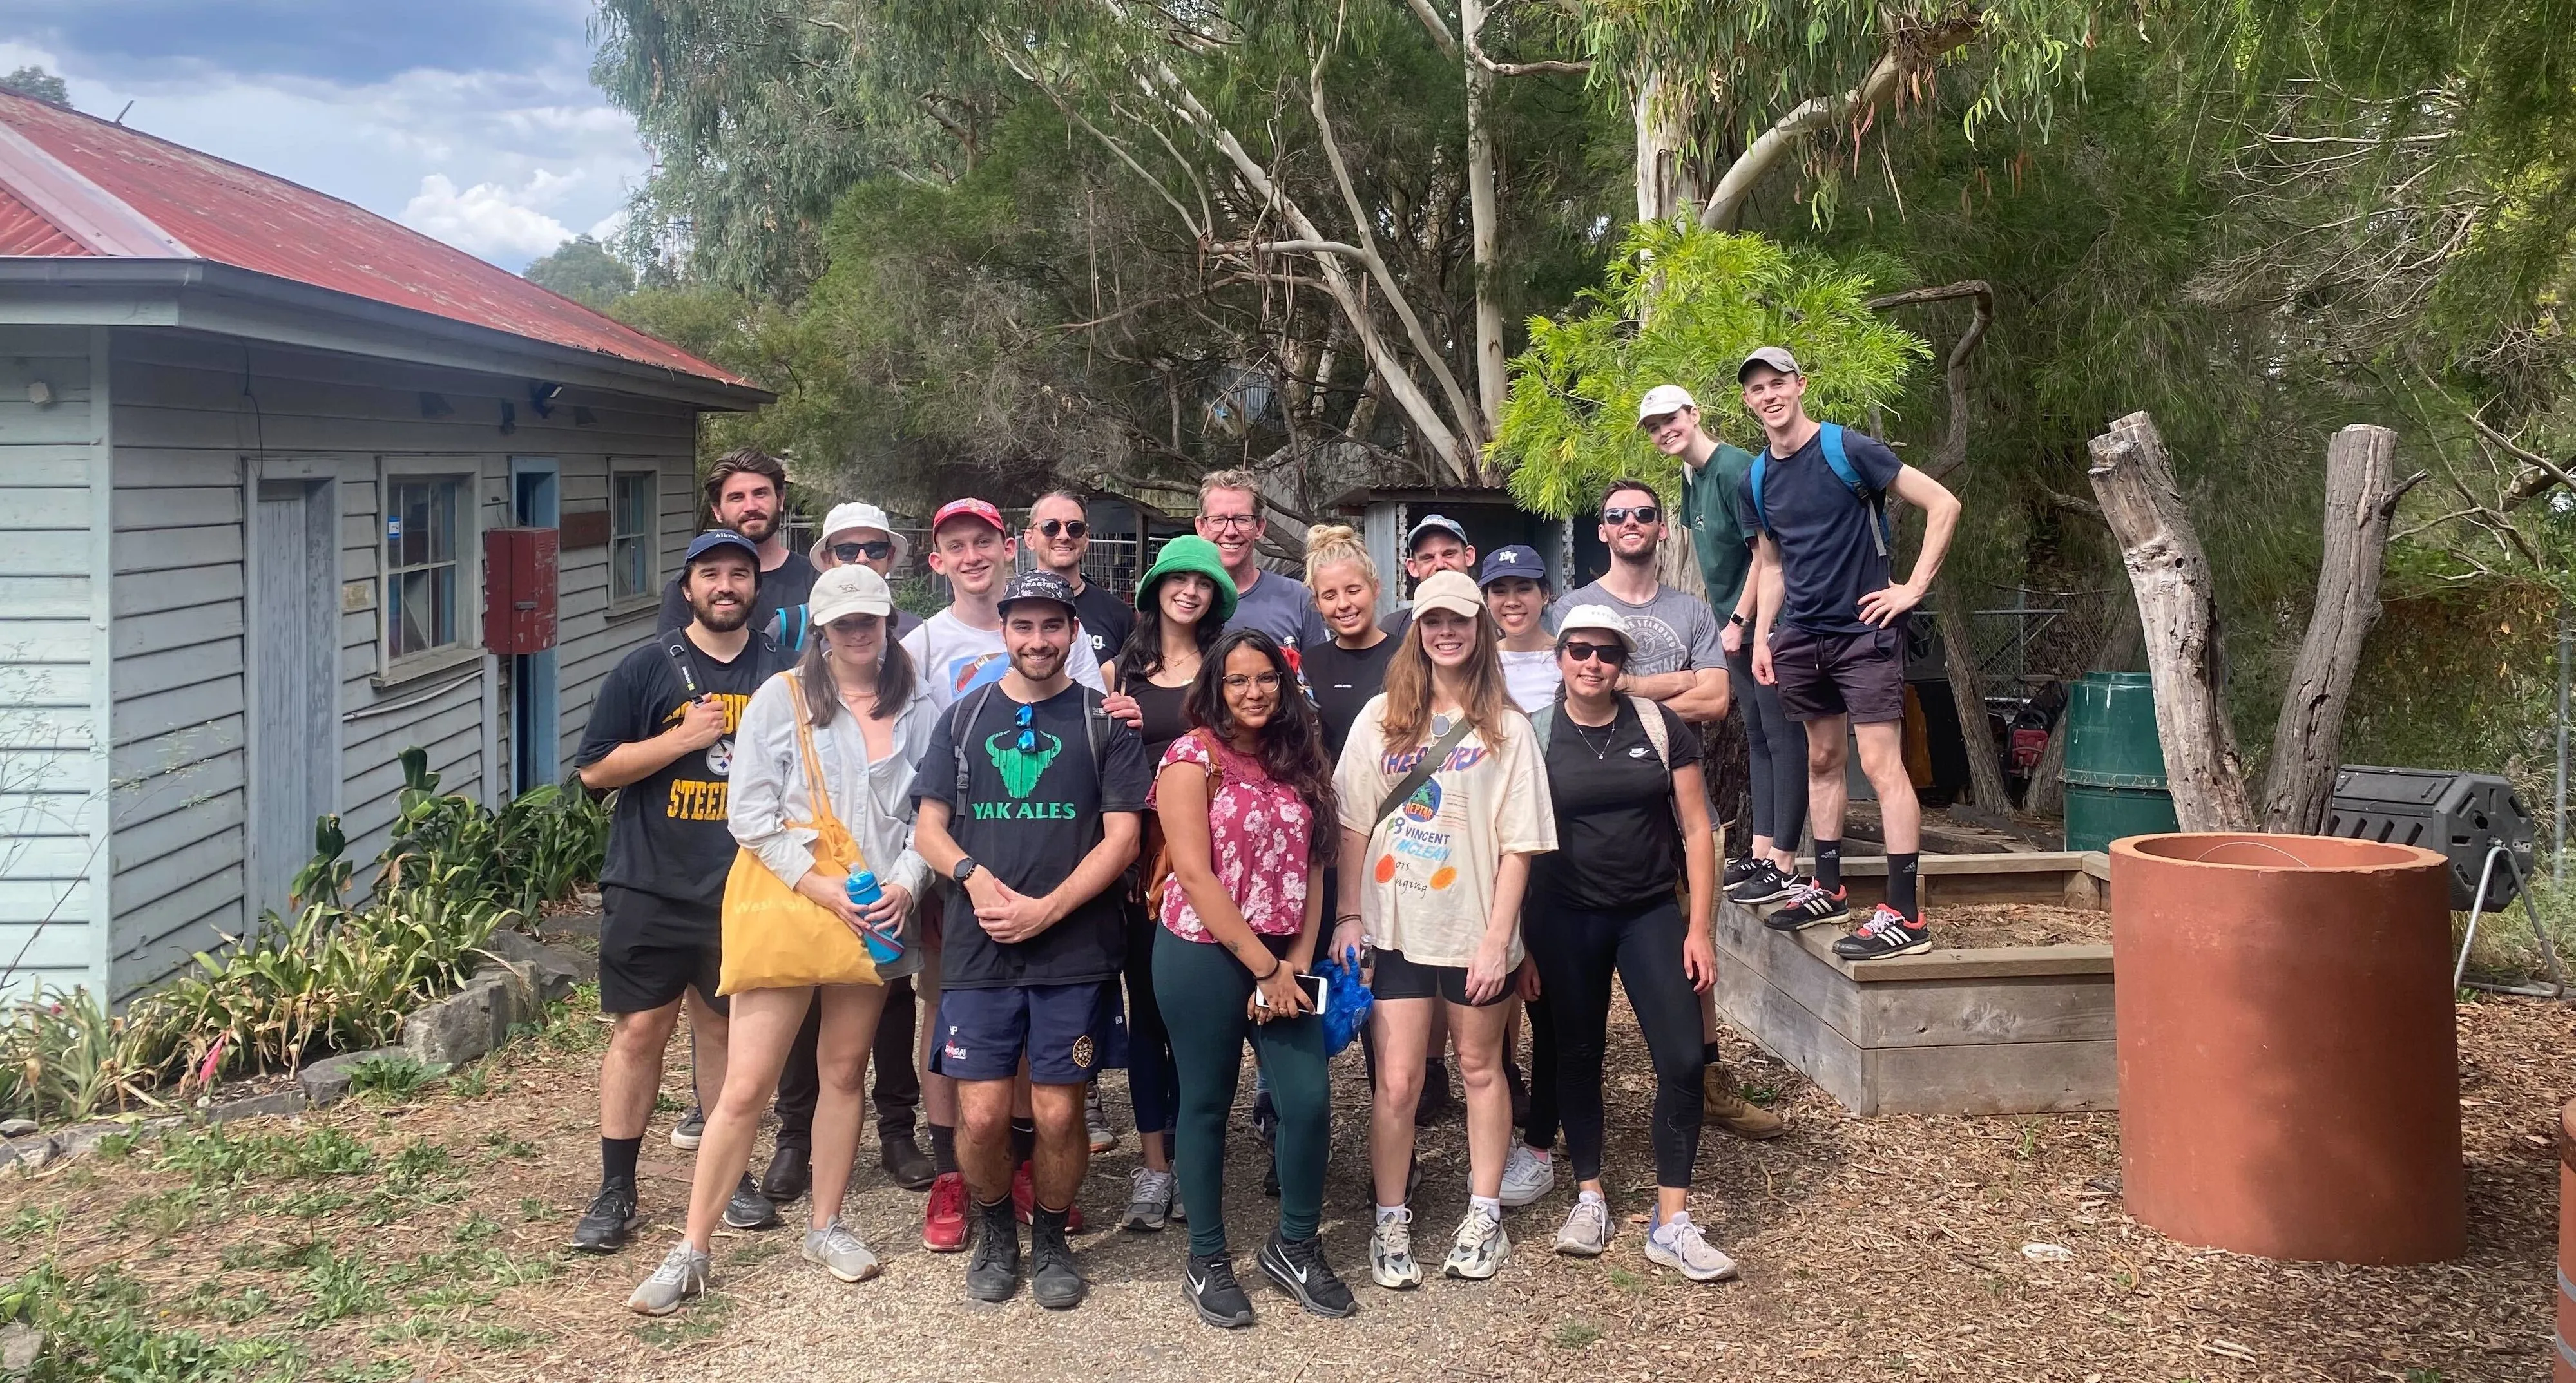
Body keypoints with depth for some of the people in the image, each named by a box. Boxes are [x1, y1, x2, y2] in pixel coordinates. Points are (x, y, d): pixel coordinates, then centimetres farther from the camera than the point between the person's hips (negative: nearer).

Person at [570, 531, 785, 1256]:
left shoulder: (779, 674, 7)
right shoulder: (646, 670, 0)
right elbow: (595, 769, -2)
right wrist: (682, 739, -13)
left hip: (744, 888, 2)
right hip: (652, 887, -2)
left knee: (727, 1027, 10)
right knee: (640, 1029, 0)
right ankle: (615, 1190, 9)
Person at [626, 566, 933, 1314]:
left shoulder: (917, 711, 7)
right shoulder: (781, 698, -3)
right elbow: (751, 814, -7)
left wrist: (906, 883, -8)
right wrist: (821, 888, -14)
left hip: (877, 916, 3)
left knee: (845, 1070, 13)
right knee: (745, 1087, -5)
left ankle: (826, 1225, 28)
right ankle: (691, 1249, 5)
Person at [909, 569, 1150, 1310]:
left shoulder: (1104, 723, 4)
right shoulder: (964, 719, 11)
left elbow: (1122, 838, -2)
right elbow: (929, 827, 9)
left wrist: (1046, 909, -12)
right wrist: (975, 876, -11)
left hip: (1074, 950, -1)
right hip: (978, 947, 2)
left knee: (1058, 1113, 1)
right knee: (982, 1115, -2)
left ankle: (1050, 1238, 25)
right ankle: (994, 1232, 24)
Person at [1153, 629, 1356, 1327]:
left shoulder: (1298, 761, 10)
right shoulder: (1194, 757, -8)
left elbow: (1310, 868, 8)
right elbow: (1194, 874, -14)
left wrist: (1296, 964, -5)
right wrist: (1265, 968, -14)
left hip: (1283, 959, 5)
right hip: (1203, 954, -5)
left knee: (1309, 1101, -1)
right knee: (1207, 1104, 5)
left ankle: (1295, 1247, 19)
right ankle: (1207, 1260, 19)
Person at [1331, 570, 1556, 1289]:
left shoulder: (1506, 729, -2)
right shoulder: (1381, 718, 2)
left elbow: (1518, 844, -5)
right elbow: (1353, 824, 4)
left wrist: (1498, 939, -11)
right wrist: (1349, 915, -2)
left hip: (1473, 931, 0)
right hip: (1395, 927, 1)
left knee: (1480, 1068, 14)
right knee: (1396, 1080, 0)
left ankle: (1484, 1215, 25)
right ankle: (1391, 1222, 12)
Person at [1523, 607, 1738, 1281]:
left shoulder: (1659, 726, -2)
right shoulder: (1534, 735, -3)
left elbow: (1696, 830, 1)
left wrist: (1699, 928, -4)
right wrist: (1521, 942, -1)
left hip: (1651, 912, 0)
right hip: (1565, 920, 0)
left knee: (1682, 1059, -8)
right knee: (1578, 1056, 11)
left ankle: (1671, 1223, 1)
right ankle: (1590, 1197, 28)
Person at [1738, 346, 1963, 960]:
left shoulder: (1847, 450, -12)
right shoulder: (1756, 482, 8)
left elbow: (1943, 504, -12)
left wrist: (1912, 588, -13)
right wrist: (1761, 636, 11)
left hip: (1864, 630, -7)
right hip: (1801, 635, 7)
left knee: (1881, 764, -10)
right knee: (1822, 760, 15)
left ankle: (1905, 915, -11)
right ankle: (1829, 889, 26)